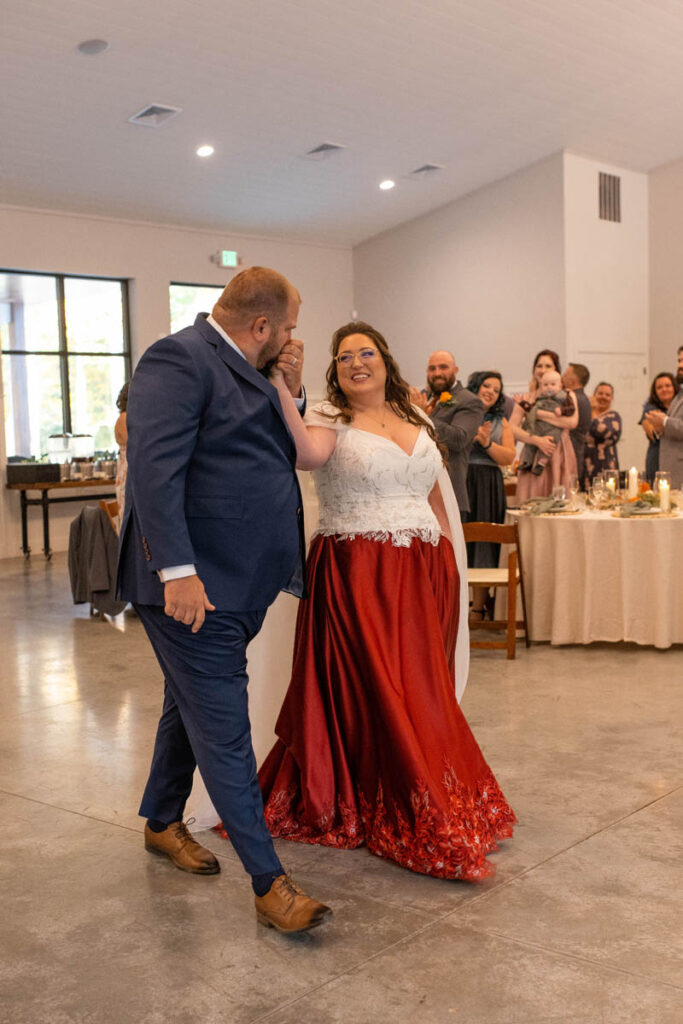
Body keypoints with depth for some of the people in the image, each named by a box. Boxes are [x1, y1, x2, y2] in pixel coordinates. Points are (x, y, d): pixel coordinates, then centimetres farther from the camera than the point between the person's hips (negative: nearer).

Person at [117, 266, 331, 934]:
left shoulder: (244, 372, 16)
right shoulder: (178, 359, -14)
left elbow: (285, 456, 20)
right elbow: (154, 465, -24)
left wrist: (289, 391, 5)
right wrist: (177, 570, -29)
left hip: (235, 582, 10)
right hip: (194, 583, -10)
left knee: (193, 710, 22)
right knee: (224, 731, -4)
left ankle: (162, 822, 41)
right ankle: (269, 884, 1)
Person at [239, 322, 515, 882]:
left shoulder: (417, 422, 16)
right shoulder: (330, 419, 0)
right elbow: (307, 454, -24)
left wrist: (450, 565, 14)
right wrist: (280, 388, -31)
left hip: (419, 576, 5)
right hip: (355, 576, -4)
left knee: (422, 689, 8)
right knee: (372, 692, -2)